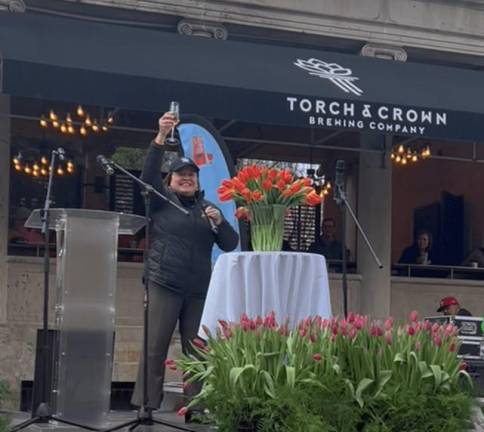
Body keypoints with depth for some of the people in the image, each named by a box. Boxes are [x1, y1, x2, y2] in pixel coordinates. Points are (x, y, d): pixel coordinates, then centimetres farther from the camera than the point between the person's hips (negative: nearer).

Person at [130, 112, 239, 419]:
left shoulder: (207, 208, 16)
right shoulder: (162, 200, 7)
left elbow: (230, 245, 11)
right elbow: (149, 173, -11)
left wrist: (219, 221, -8)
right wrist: (161, 137, -21)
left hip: (199, 289, 4)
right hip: (164, 284, -4)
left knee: (196, 350, 4)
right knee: (155, 348, -6)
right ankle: (146, 406, -4)